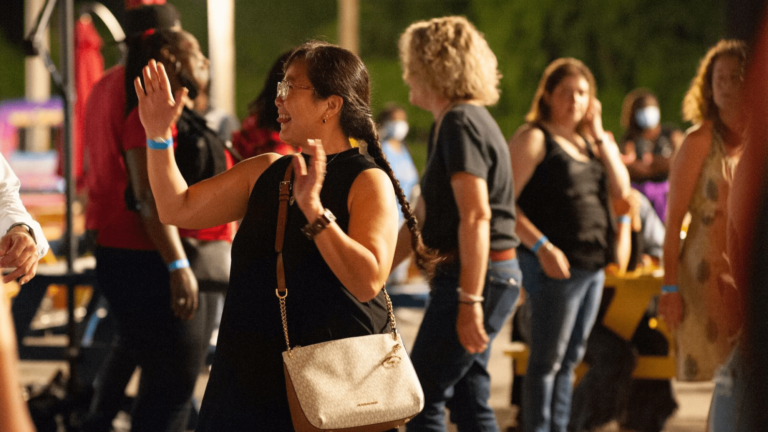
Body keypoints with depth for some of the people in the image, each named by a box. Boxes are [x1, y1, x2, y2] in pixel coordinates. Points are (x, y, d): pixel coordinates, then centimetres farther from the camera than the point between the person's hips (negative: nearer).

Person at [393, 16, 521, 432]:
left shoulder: (460, 124, -14)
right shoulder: (447, 125, 18)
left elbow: (475, 217, -23)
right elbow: (424, 217, 24)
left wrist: (470, 300, -27)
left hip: (473, 277, -10)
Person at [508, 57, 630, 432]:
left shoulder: (589, 141, 16)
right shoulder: (534, 138, -7)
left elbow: (620, 191, 5)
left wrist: (599, 137, 1)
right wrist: (542, 247, -21)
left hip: (594, 265, 8)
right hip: (557, 266, -7)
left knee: (570, 359, 13)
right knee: (547, 360, -4)